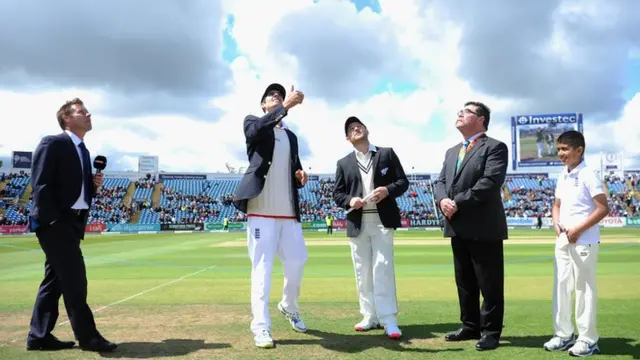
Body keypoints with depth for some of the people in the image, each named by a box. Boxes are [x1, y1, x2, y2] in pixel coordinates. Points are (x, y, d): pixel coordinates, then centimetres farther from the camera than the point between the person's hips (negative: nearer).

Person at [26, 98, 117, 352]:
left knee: (55, 279, 12)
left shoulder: (83, 151, 18)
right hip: (56, 223, -9)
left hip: (73, 223, 9)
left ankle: (39, 336, 20)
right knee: (74, 279, -7)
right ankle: (87, 337, 2)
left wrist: (94, 184, 2)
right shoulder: (52, 143, -8)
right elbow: (41, 185, -16)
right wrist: (52, 221, -21)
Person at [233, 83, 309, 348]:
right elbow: (256, 130, -21)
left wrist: (301, 177, 1)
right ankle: (261, 327, 1)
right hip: (261, 210, -5)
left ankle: (289, 307, 34)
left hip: (288, 211, 5)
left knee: (297, 262, 9)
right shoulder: (252, 122, 5)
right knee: (262, 267, -5)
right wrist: (286, 106, -28)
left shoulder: (291, 136, 21)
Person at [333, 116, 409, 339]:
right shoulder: (344, 163, 12)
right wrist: (350, 200, -12)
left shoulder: (387, 154, 8)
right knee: (362, 272, 6)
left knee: (383, 268, -9)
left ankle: (389, 320, -7)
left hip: (382, 221, -3)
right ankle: (370, 317, 15)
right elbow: (337, 193, 9)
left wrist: (387, 190, -15)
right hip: (357, 223, 3)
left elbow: (403, 181, 5)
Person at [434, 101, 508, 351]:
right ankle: (470, 326, 28)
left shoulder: (495, 147, -4)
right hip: (458, 228, 8)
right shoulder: (451, 152, 20)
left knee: (490, 284, 2)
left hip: (484, 227, -7)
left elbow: (490, 182, -18)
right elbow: (440, 182, 12)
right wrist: (442, 200, -10)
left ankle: (491, 331, 15)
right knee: (464, 282, 15)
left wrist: (458, 203, -19)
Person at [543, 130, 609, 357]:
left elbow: (603, 208, -15)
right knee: (561, 287, 12)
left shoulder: (588, 175, -12)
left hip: (584, 242, -8)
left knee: (584, 288, -1)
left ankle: (588, 339, 11)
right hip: (563, 240, 8)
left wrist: (578, 229, -19)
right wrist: (556, 223, 0)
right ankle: (564, 334, 24)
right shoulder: (562, 176, 11)